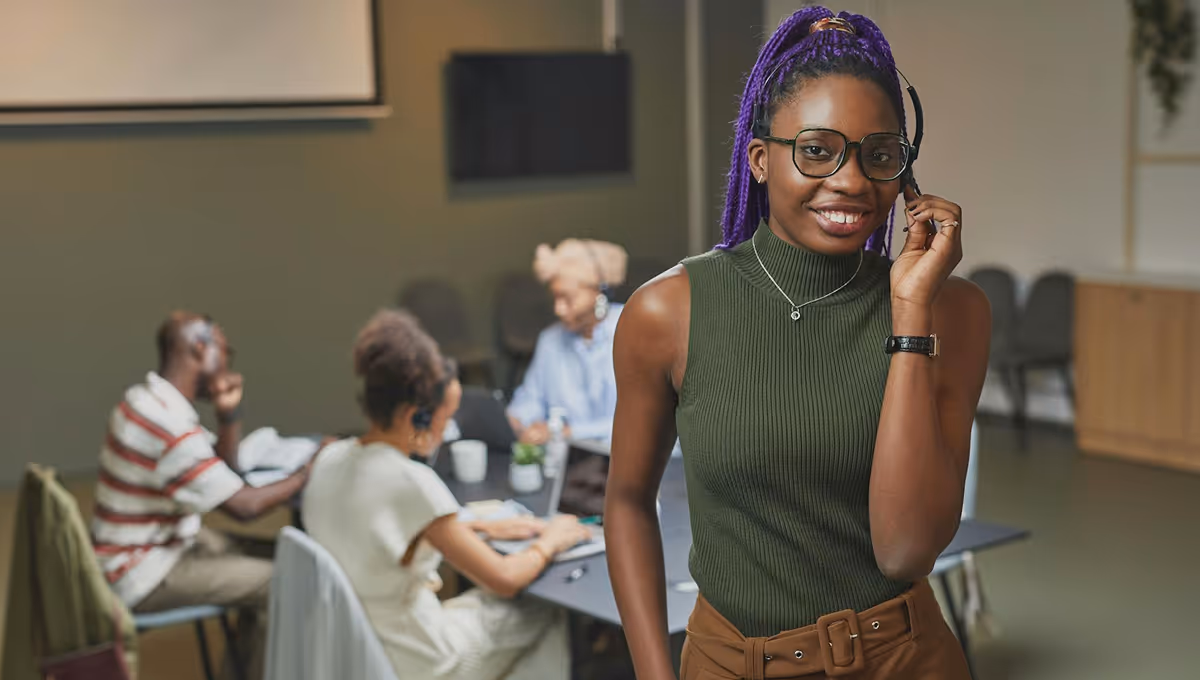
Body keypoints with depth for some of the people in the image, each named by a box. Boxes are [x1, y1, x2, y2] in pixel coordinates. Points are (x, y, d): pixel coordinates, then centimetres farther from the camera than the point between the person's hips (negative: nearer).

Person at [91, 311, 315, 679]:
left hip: (141, 546, 10)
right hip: (142, 576, -10)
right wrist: (309, 473, -10)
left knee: (258, 560, 18)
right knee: (280, 584, -10)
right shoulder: (172, 429, -28)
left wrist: (229, 413, -6)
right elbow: (245, 506, -23)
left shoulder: (147, 399, 2)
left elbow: (224, 469, 11)